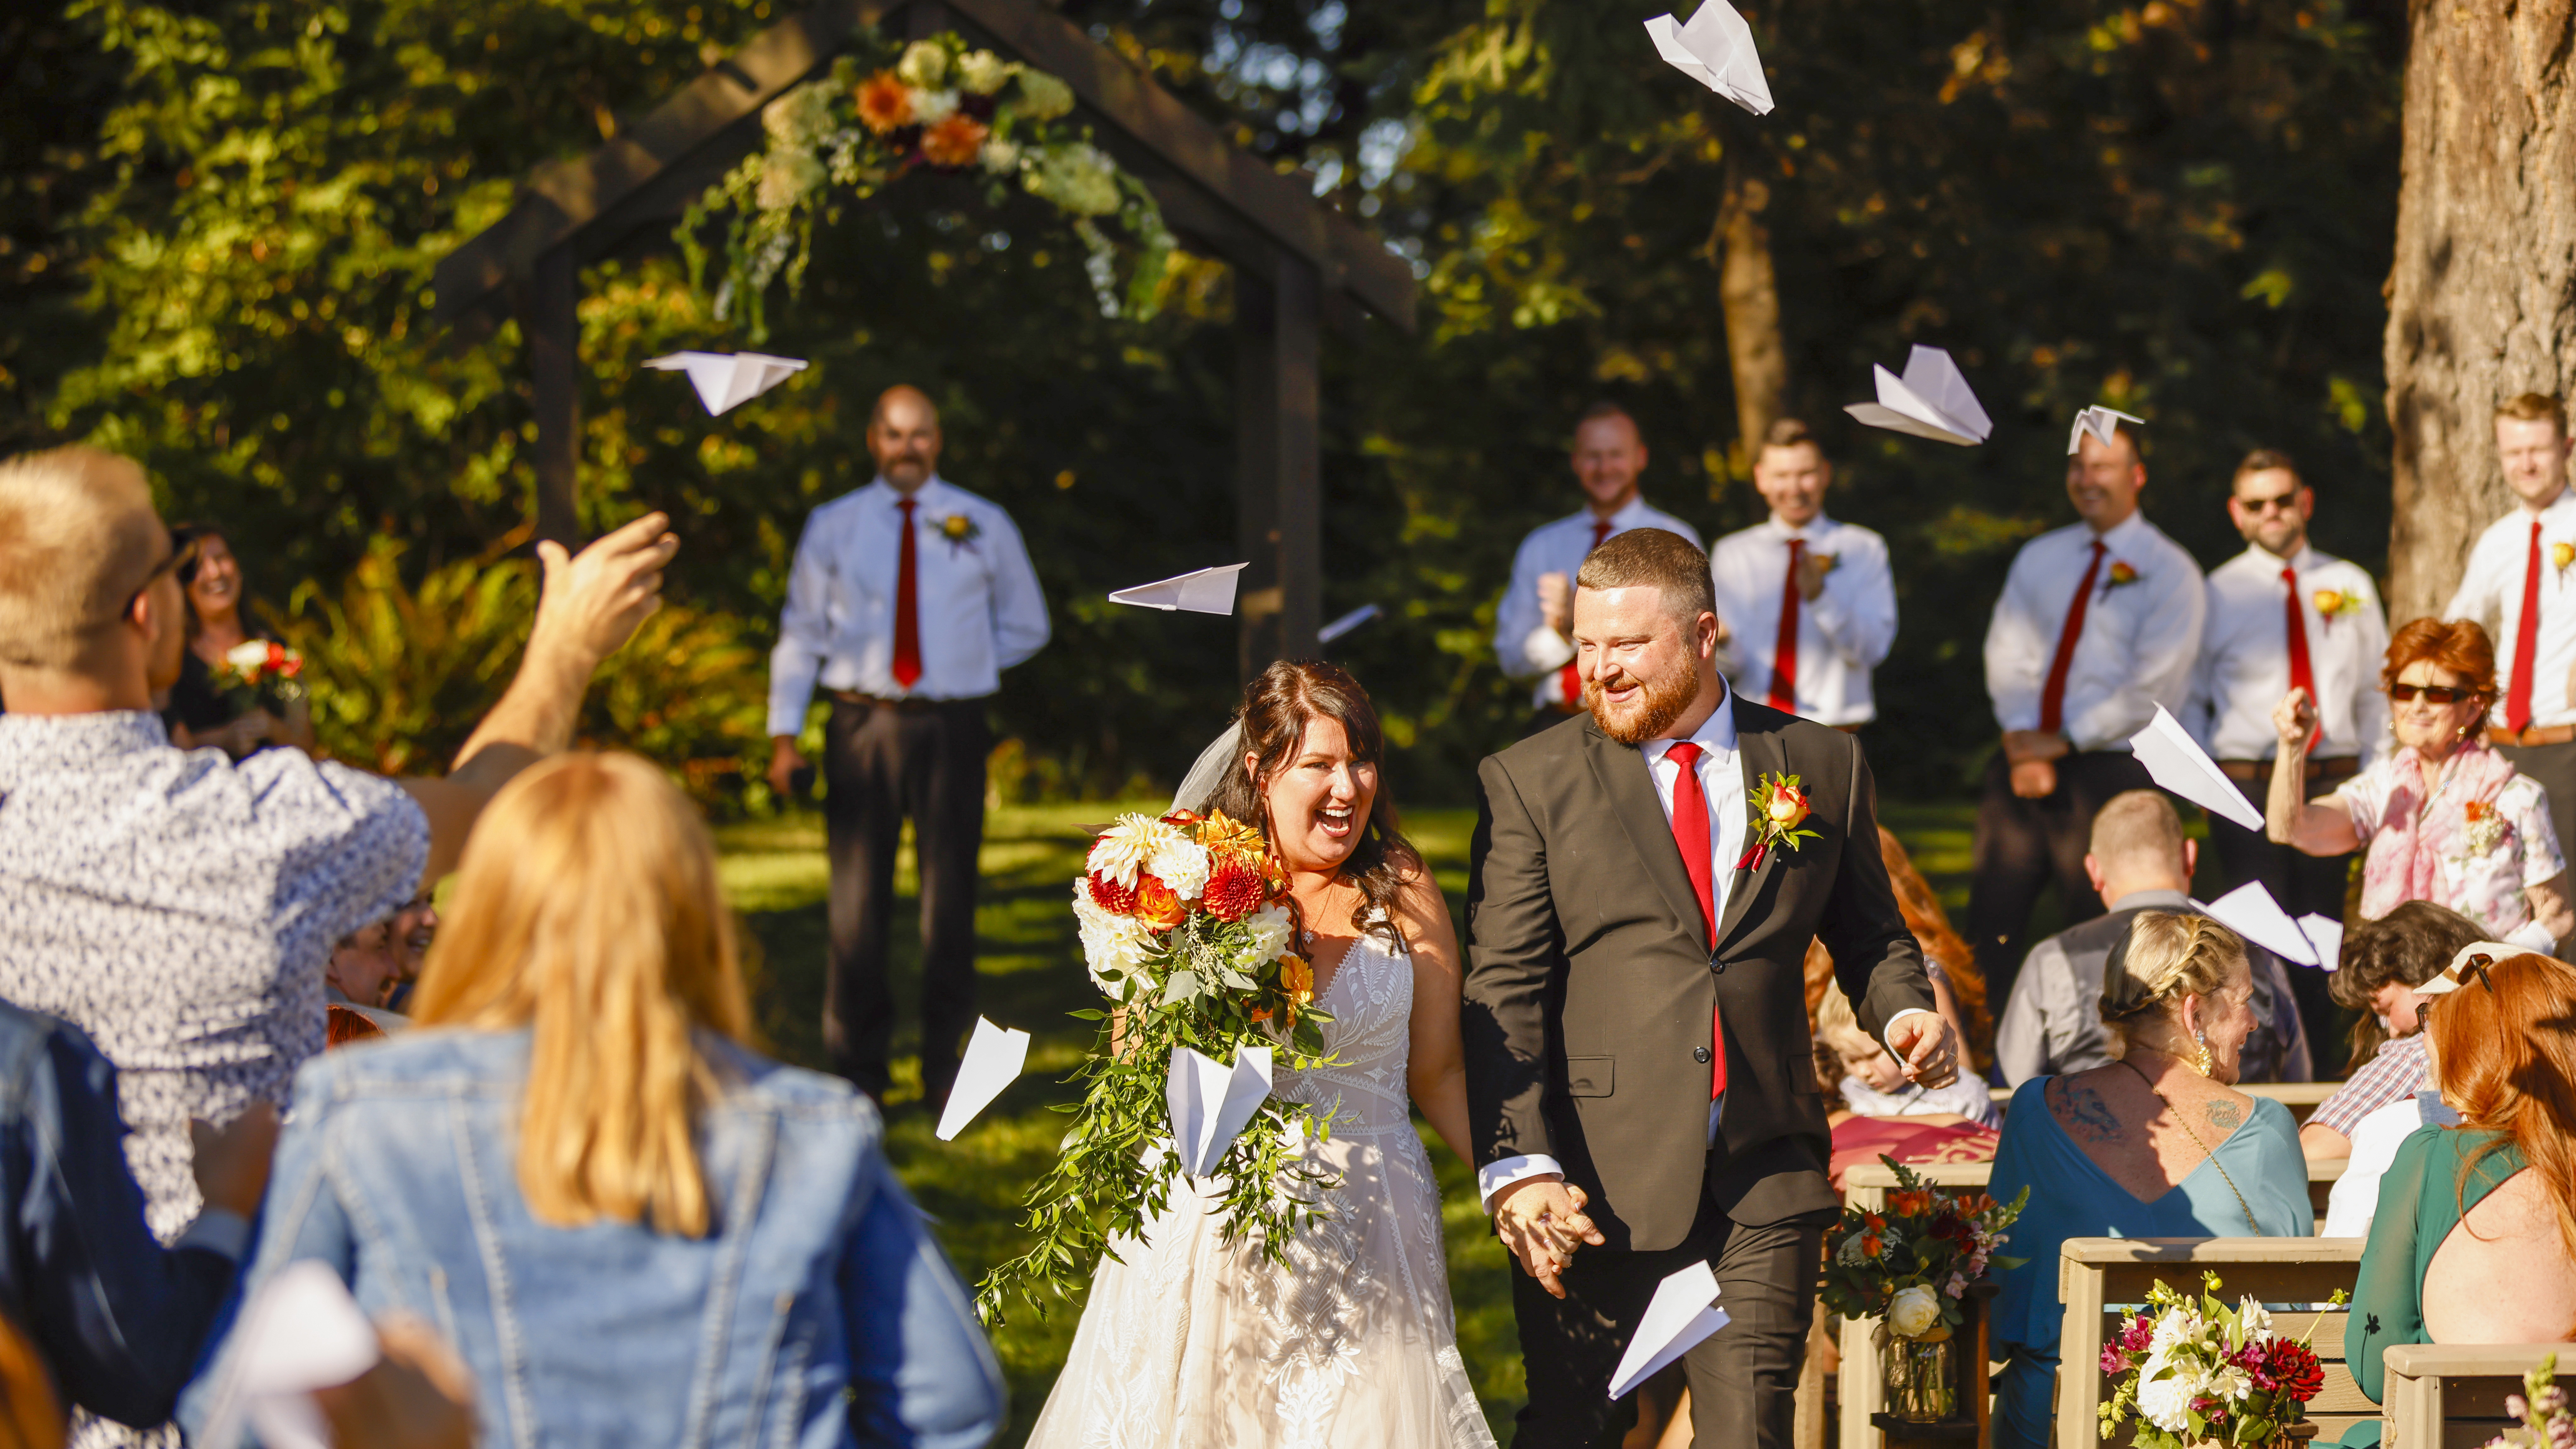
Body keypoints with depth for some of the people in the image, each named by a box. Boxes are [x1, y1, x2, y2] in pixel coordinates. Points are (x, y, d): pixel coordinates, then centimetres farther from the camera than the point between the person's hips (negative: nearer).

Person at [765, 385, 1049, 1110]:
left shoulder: (984, 526, 7)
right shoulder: (832, 527, 7)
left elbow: (1025, 626, 18)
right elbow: (801, 633, 8)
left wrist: (963, 667, 4)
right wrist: (784, 734, 0)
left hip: (951, 728, 0)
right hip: (862, 724, 0)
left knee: (950, 900, 4)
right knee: (857, 903, 0)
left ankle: (944, 1068, 14)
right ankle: (860, 1069, 9)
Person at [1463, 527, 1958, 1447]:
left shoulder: (1822, 766, 8)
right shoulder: (1529, 783, 1)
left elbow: (1869, 935, 20)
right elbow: (1502, 993, -4)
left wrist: (1904, 1012, -3)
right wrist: (1518, 1166, -15)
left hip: (1765, 1177, 1)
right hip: (1594, 1182, -1)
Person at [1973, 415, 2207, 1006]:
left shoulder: (2169, 572, -2)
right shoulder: (2039, 559, 14)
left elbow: (2155, 689, -10)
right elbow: (2008, 657, 5)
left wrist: (2065, 740, -13)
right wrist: (2022, 740, -13)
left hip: (2109, 770, -4)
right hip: (2024, 764, 4)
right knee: (1990, 924, 0)